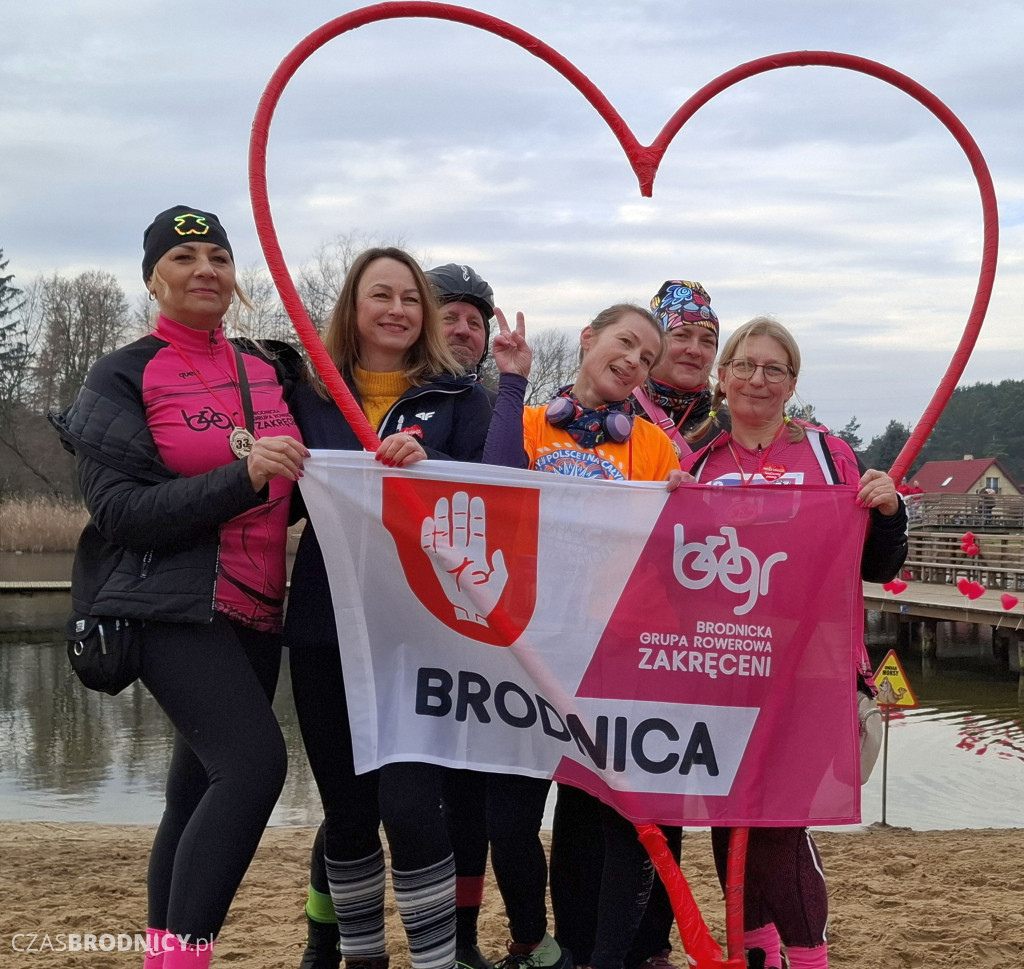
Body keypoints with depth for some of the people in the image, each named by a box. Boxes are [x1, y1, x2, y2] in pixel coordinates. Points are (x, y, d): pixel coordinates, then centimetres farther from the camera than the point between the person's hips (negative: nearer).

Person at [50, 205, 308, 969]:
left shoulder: (266, 369, 11)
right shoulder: (123, 378, -4)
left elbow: (296, 484, 19)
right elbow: (120, 511, -13)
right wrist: (241, 477, -24)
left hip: (255, 611, 6)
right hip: (174, 608, -6)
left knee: (202, 790, 9)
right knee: (256, 762, -23)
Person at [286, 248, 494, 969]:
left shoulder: (458, 397, 6)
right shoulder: (310, 396, 11)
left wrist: (428, 467, -18)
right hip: (326, 627, 3)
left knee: (410, 807, -12)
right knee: (346, 808, 11)